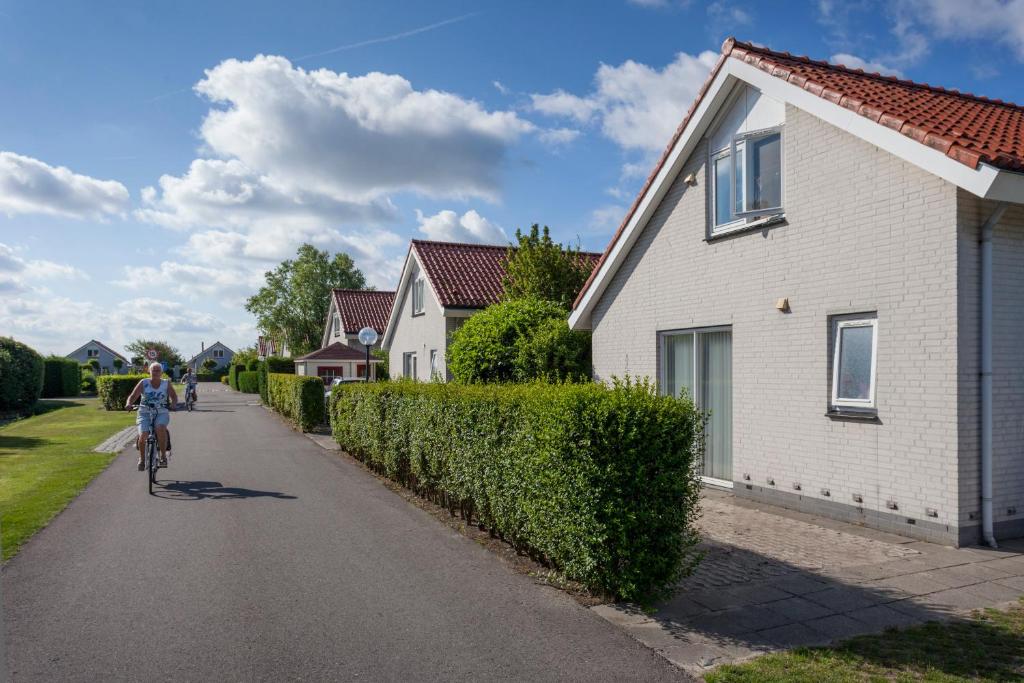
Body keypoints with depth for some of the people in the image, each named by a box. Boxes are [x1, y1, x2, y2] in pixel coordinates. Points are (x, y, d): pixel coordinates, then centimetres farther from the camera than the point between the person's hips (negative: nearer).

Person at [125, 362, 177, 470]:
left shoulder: (166, 384, 3)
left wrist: (172, 404, -17)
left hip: (161, 413, 0)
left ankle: (163, 456, -20)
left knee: (160, 428, -34)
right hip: (145, 413, 1)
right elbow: (133, 396, -1)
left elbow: (174, 397, 4)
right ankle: (142, 459, 8)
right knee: (143, 435, -21)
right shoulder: (143, 383, 1)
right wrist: (128, 404, -22)